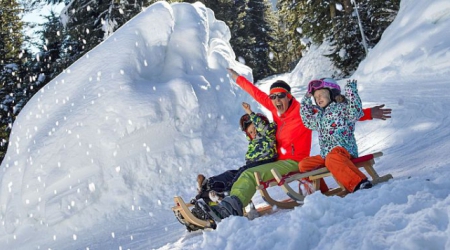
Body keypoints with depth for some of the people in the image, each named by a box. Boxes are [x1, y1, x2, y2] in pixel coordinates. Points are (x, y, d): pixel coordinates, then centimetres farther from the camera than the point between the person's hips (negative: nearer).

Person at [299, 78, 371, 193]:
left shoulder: (341, 107, 1)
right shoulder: (319, 115, 24)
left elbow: (355, 113, -17)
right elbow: (307, 120, 40)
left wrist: (351, 92, -15)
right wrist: (306, 100, 35)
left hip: (342, 148, -9)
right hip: (325, 154, 9)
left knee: (332, 159, -42)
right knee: (303, 164, 7)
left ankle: (359, 183, -49)